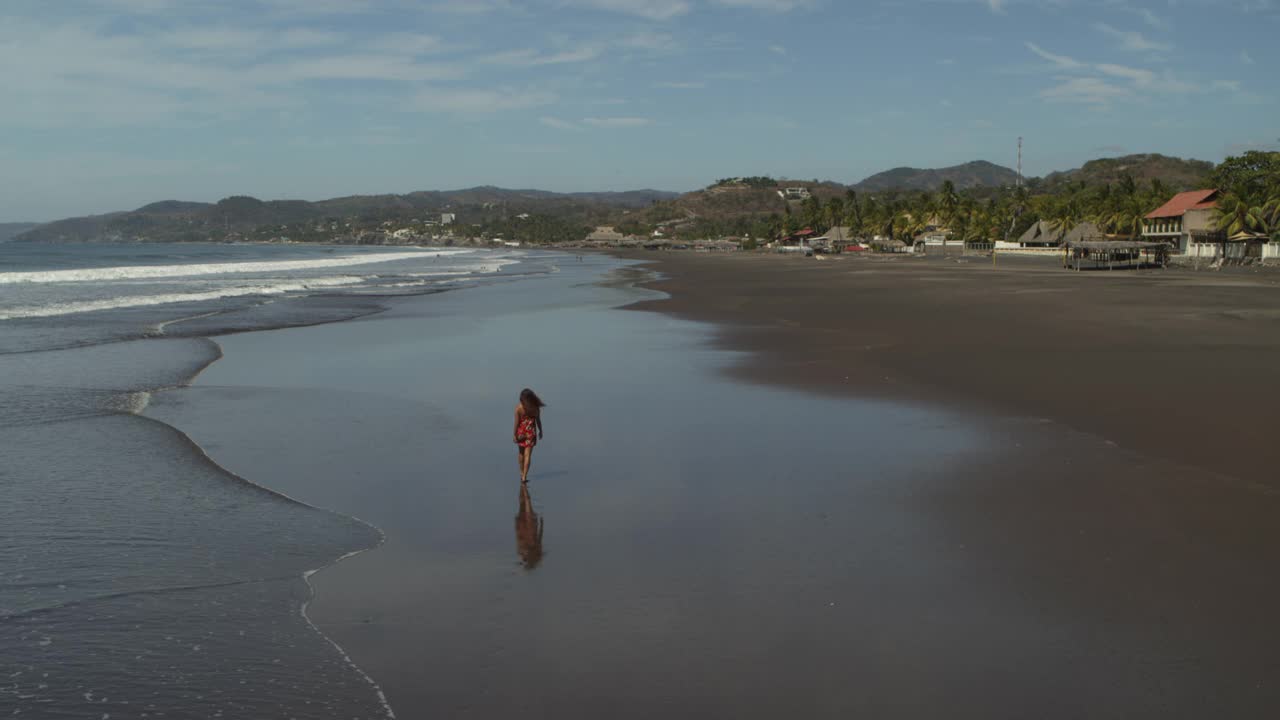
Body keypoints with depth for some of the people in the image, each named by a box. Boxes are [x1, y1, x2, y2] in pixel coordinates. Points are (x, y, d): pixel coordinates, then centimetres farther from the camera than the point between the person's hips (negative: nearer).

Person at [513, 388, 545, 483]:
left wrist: (515, 435, -4)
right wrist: (540, 431, 14)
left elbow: (516, 422, -12)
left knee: (521, 453, 23)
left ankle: (522, 473, 36)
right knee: (528, 455, 2)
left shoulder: (518, 407, -14)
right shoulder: (535, 407, -10)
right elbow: (538, 421, -1)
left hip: (521, 431, 1)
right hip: (530, 432, 0)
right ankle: (524, 477, -5)